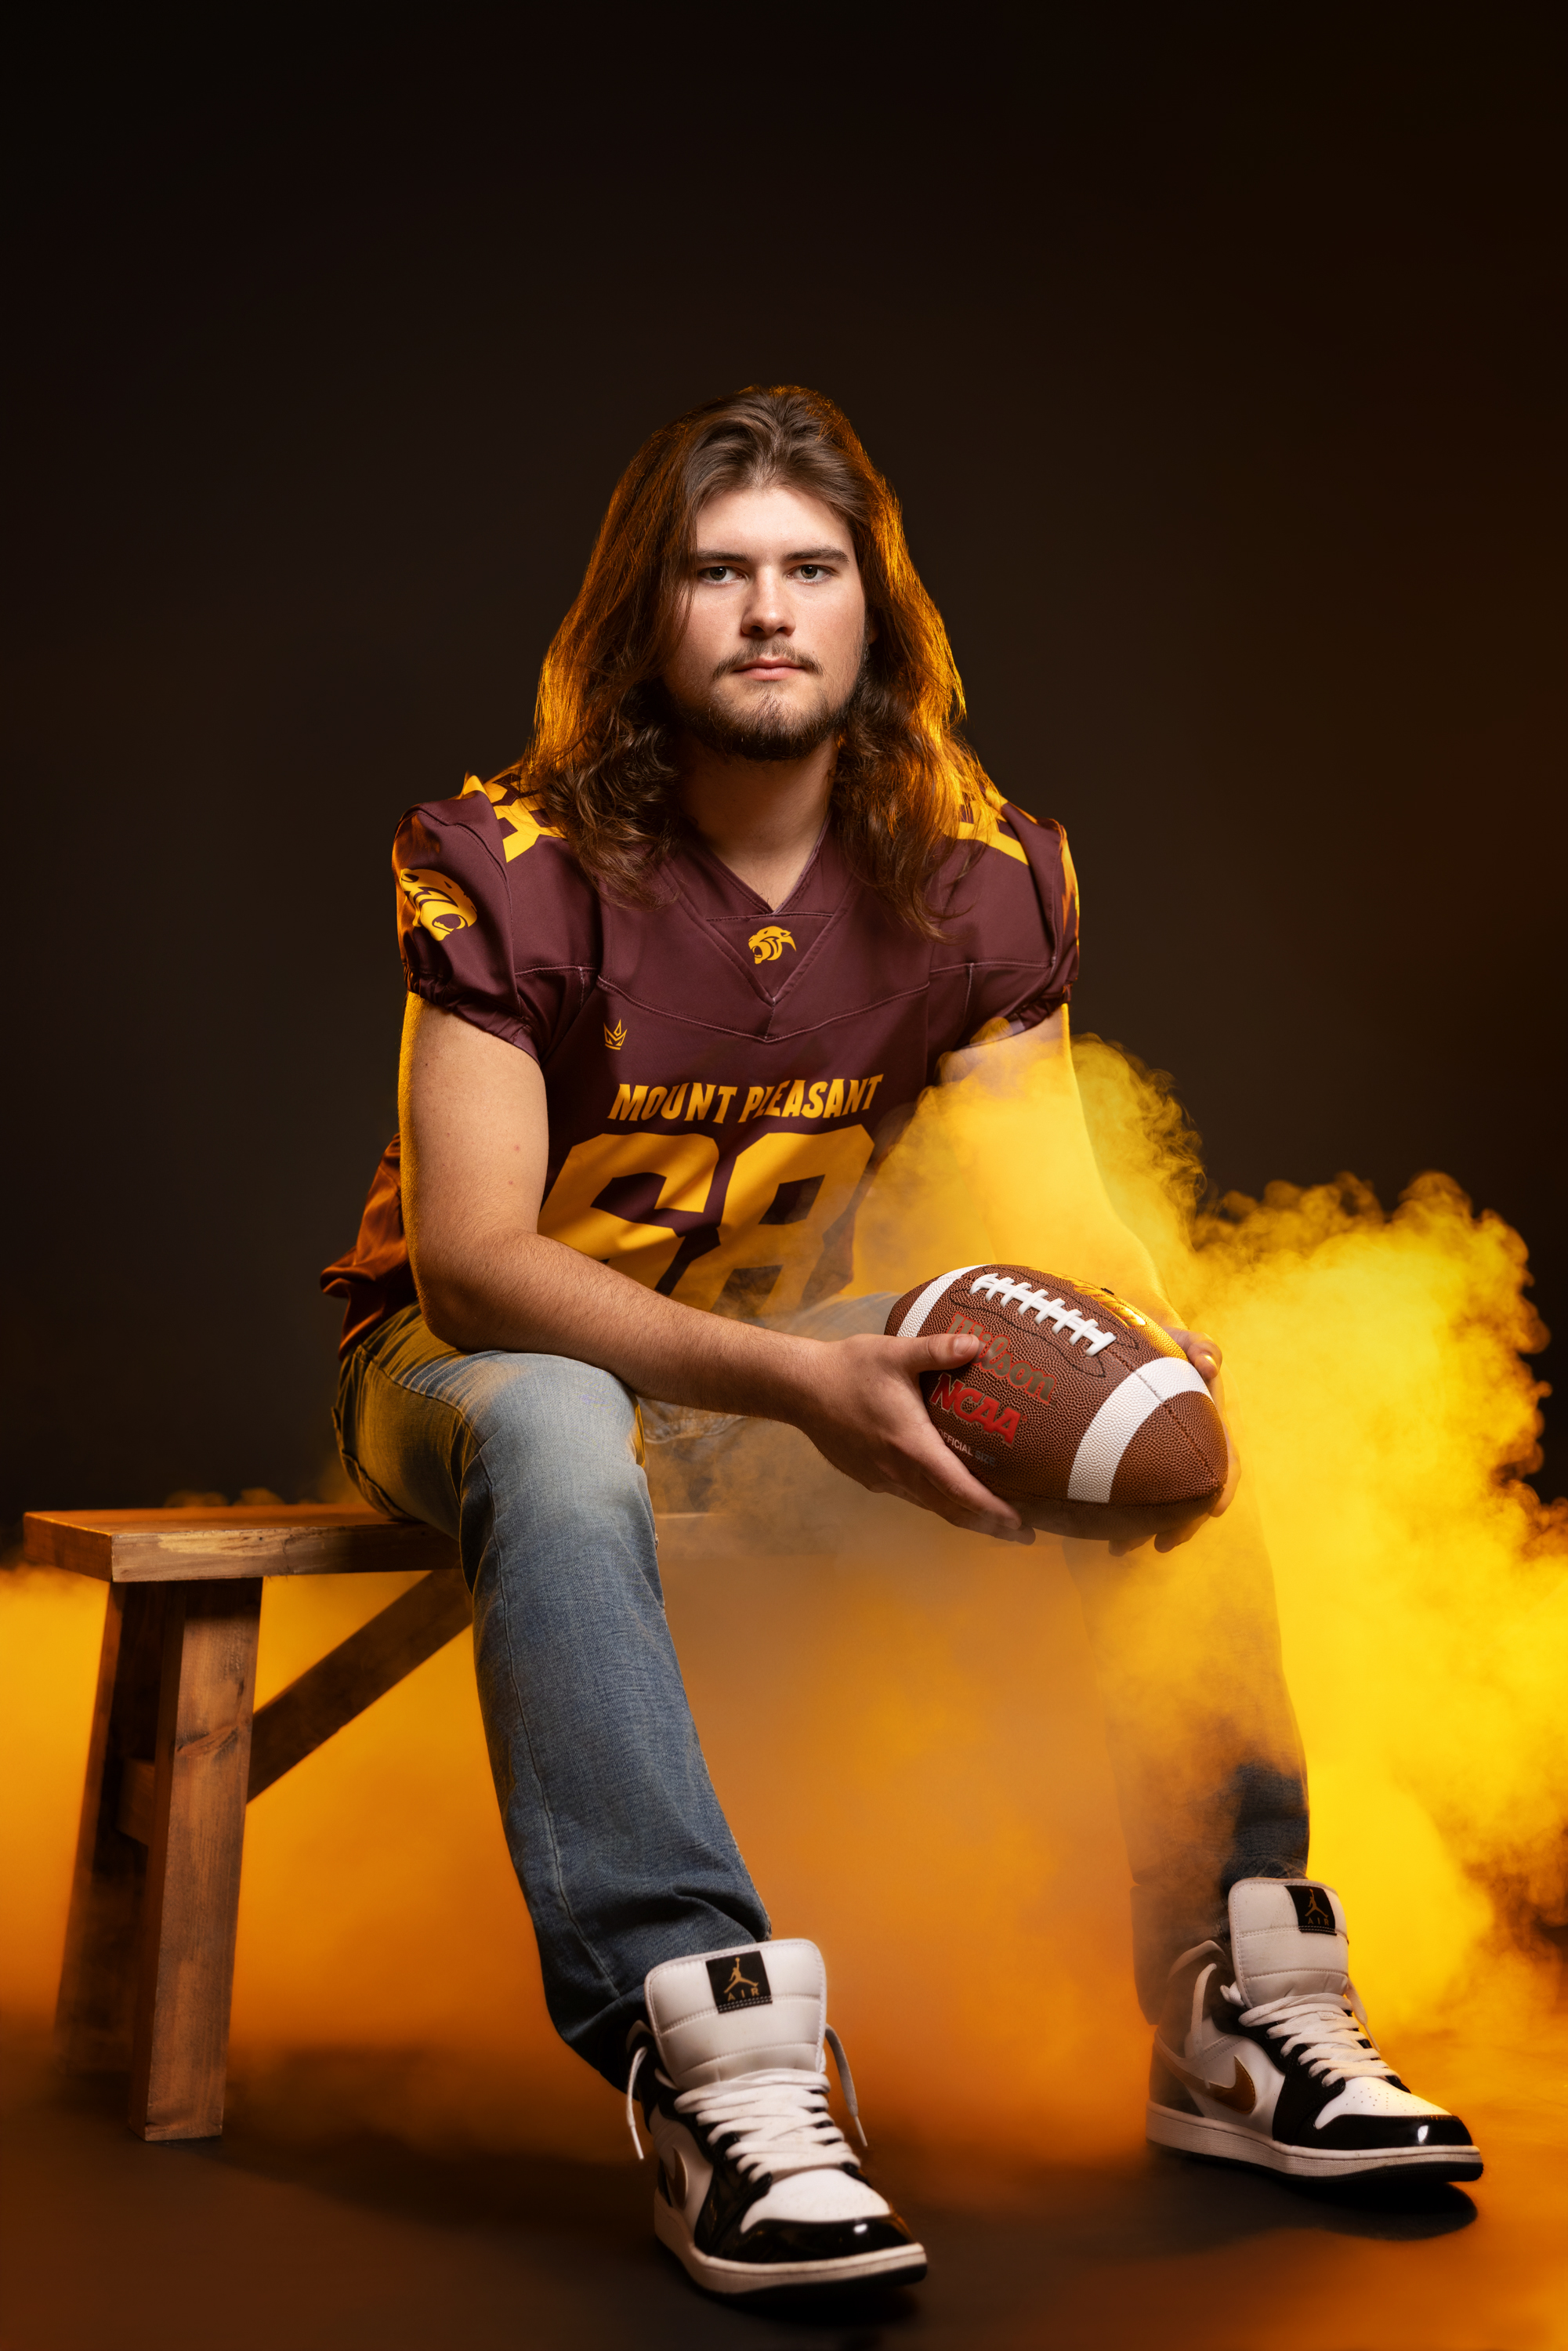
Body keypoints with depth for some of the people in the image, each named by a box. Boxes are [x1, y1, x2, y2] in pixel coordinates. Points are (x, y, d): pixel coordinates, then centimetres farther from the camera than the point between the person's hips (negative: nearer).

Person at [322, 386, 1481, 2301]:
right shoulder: (506, 866, -19)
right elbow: (475, 1254, -25)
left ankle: (1242, 2012, -14)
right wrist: (796, 1381, -39)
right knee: (554, 1447, -40)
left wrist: (1140, 1334, -29)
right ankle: (716, 2073, -45)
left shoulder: (983, 869, -6)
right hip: (479, 1347, -4)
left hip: (788, 1341, 5)